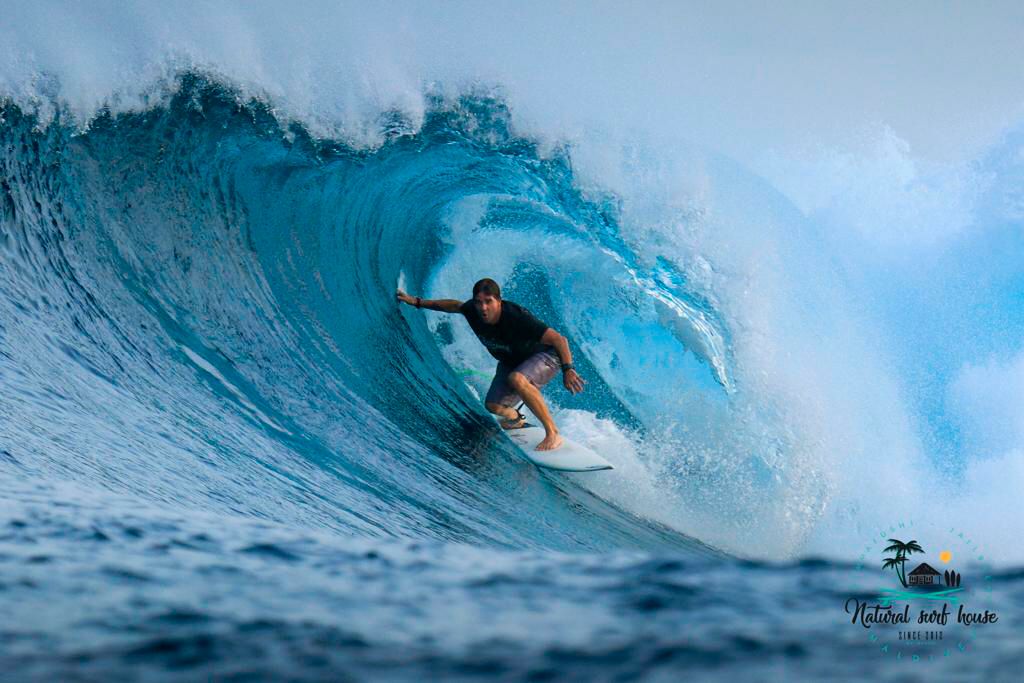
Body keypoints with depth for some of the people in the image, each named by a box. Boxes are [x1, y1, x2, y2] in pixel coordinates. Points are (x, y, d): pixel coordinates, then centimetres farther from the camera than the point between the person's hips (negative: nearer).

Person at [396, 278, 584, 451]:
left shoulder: (516, 317, -36)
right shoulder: (473, 311, -19)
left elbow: (559, 339, -36)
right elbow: (455, 305, 7)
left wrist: (567, 369, -49)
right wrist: (417, 302, 13)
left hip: (544, 356, -7)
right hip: (511, 361, 7)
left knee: (516, 379, -37)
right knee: (493, 406, -6)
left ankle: (553, 434, -31)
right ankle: (516, 419, 32)